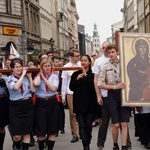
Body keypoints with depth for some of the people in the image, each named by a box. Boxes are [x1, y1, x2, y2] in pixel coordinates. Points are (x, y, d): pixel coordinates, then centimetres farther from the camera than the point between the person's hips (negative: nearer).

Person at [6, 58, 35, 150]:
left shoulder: (27, 78, 6)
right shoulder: (10, 79, -1)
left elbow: (33, 90, -5)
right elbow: (15, 87, -22)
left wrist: (29, 77, -3)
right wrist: (23, 74, -14)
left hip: (28, 105, 2)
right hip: (15, 107, -2)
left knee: (27, 133, 4)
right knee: (16, 135, -3)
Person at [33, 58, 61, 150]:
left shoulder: (54, 76, 4)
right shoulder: (38, 76, 4)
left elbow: (53, 88, -13)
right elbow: (36, 84, -20)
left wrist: (44, 77, -9)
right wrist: (40, 73, -4)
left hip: (52, 103, 0)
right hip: (40, 103, 0)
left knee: (52, 130, 3)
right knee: (40, 130, 3)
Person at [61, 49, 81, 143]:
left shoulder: (81, 65, 1)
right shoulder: (66, 67, 0)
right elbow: (64, 83, 4)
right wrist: (63, 97, 4)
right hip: (71, 93, 0)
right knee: (73, 115, 6)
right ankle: (75, 135, 15)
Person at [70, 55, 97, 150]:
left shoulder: (93, 74, 0)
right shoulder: (76, 74, 9)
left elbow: (94, 86, -15)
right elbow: (71, 87, 4)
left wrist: (85, 75, -15)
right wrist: (77, 79, -10)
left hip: (90, 103, -1)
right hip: (79, 103, 2)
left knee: (89, 125, 5)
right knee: (82, 125, -5)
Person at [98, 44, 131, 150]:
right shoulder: (105, 67, 4)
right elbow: (100, 84, 0)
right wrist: (115, 87, -10)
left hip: (124, 94, 0)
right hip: (112, 95, 0)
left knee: (124, 124, -1)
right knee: (116, 124, 2)